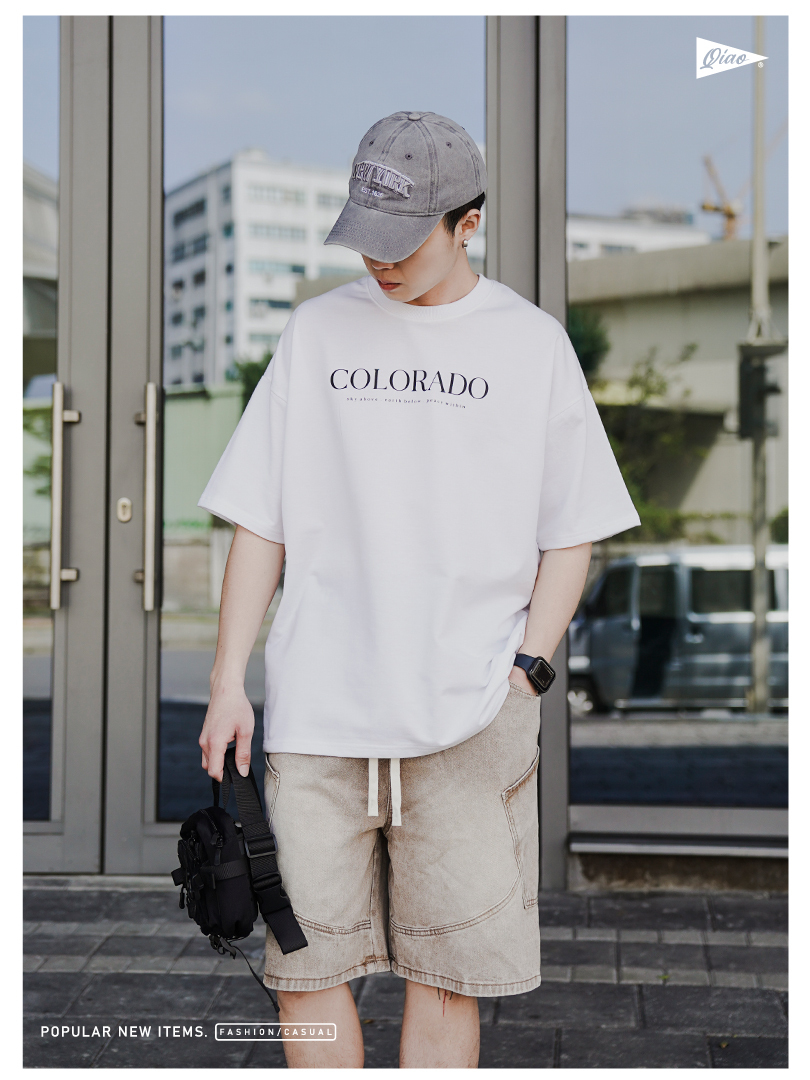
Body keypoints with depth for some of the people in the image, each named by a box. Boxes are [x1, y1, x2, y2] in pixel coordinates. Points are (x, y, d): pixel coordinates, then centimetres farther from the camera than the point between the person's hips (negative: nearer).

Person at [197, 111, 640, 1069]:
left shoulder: (532, 343, 5)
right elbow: (260, 521, 10)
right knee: (305, 965, 3)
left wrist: (524, 671, -6)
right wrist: (227, 683, 4)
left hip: (469, 717, -1)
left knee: (447, 974, 2)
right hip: (316, 710, 2)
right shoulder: (317, 330, 10)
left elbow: (571, 536, 7)